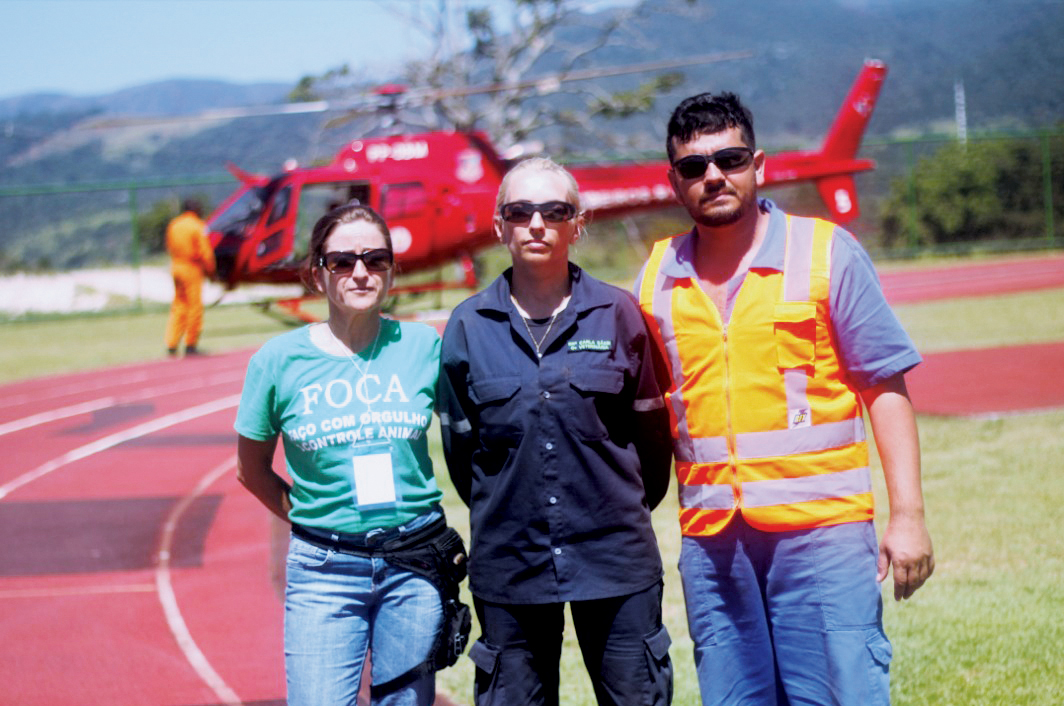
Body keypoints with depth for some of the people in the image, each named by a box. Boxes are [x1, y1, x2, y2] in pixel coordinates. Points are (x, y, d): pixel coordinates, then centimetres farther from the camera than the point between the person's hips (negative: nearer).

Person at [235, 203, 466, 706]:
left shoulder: (423, 345, 1)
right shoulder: (280, 360, -2)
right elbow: (252, 470, 11)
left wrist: (439, 540, 4)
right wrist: (316, 523, 4)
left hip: (414, 568, 1)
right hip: (324, 573, -1)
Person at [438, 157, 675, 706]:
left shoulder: (617, 314, -1)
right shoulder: (468, 327, 1)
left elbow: (651, 431, 8)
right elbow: (459, 445, 10)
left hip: (616, 560, -1)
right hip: (509, 568, 1)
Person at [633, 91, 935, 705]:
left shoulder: (826, 251, 1)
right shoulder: (656, 279, 10)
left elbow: (885, 387, 0)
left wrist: (908, 515, -6)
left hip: (821, 531, -3)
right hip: (710, 539, 4)